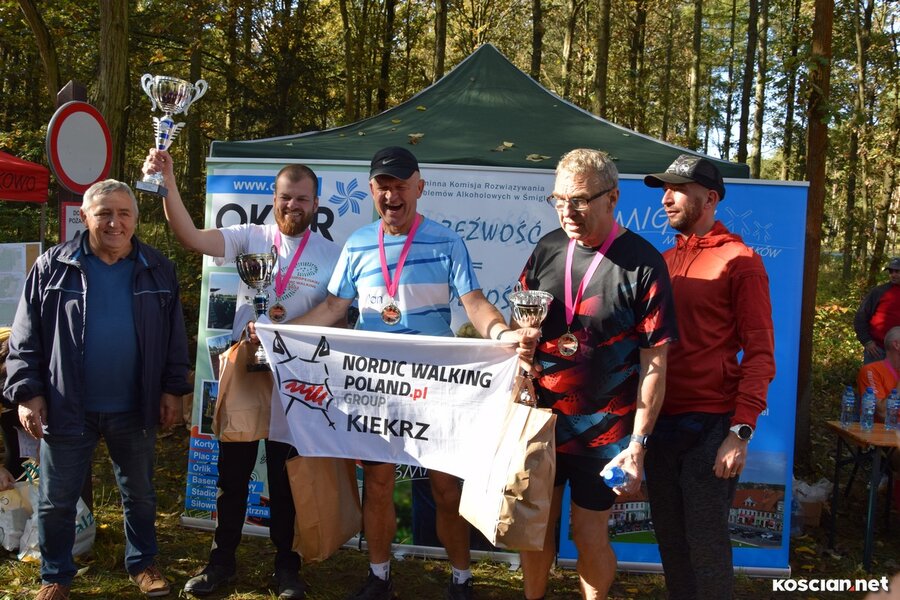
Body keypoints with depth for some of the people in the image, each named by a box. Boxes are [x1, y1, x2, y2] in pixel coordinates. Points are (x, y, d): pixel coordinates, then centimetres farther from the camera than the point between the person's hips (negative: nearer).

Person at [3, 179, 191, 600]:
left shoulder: (157, 270, 0)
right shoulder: (52, 267, -4)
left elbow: (174, 338, 5)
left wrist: (173, 389, 1)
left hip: (133, 409, 1)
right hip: (67, 408, -1)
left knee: (140, 494, 16)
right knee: (56, 500, 11)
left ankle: (142, 563, 36)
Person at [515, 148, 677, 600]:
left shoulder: (643, 264, -13)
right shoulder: (548, 248, 1)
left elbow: (654, 363, -13)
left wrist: (638, 444, -16)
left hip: (602, 427, -4)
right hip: (540, 415, 4)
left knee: (589, 532, 7)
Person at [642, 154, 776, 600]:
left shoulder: (739, 261, -5)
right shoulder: (664, 261, 12)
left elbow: (759, 352, -9)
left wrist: (741, 431, -17)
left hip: (710, 425, -6)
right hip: (660, 420, 6)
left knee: (705, 542, 1)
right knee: (669, 538, 13)